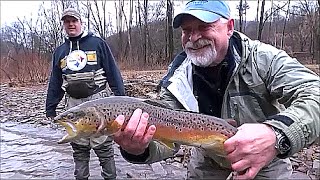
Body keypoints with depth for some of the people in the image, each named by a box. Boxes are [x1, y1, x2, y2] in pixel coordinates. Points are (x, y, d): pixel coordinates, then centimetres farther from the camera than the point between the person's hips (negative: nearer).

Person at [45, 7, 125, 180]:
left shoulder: (97, 43, 2)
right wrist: (50, 108, 17)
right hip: (74, 103, 4)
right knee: (79, 147, 12)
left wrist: (121, 98, -7)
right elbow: (55, 82, 19)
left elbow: (113, 72, -2)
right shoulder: (59, 51, 15)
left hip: (98, 99, -4)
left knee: (103, 145, 0)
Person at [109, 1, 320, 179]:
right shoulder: (177, 78, -18)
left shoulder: (264, 59, -25)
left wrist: (277, 134, -55)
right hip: (208, 159, 2)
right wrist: (139, 149, -43)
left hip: (265, 161, -1)